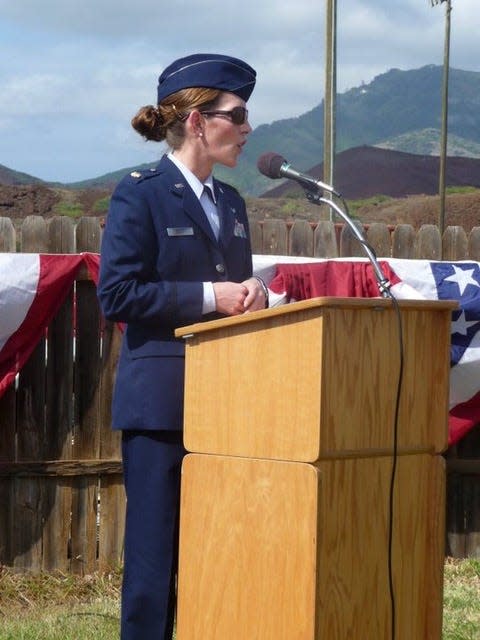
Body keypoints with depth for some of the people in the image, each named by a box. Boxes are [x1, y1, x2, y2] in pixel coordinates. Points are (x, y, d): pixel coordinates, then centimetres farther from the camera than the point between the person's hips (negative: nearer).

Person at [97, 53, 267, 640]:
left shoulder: (230, 203, 15)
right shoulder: (140, 195, -6)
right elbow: (117, 295, -13)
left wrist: (250, 295, -1)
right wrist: (209, 296, -15)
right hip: (161, 402, -7)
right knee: (154, 552, -4)